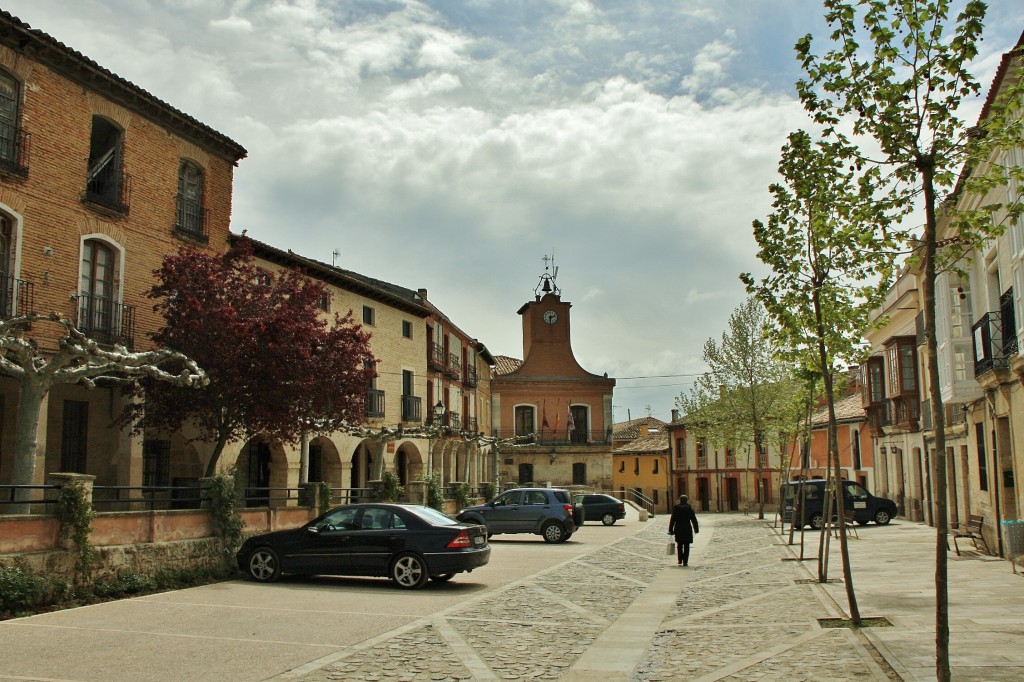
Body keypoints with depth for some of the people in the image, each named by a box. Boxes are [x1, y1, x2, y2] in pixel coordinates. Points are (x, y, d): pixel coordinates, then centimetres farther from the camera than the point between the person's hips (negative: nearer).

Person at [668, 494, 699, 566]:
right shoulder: (689, 508, -3)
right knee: (686, 546, 3)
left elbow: (672, 520, 0)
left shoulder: (676, 508, 0)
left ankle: (680, 559, 16)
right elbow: (693, 519, -1)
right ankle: (685, 561, 0)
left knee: (679, 545, 18)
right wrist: (696, 529, 7)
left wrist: (671, 530, 4)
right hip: (687, 529, -1)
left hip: (678, 529, 1)